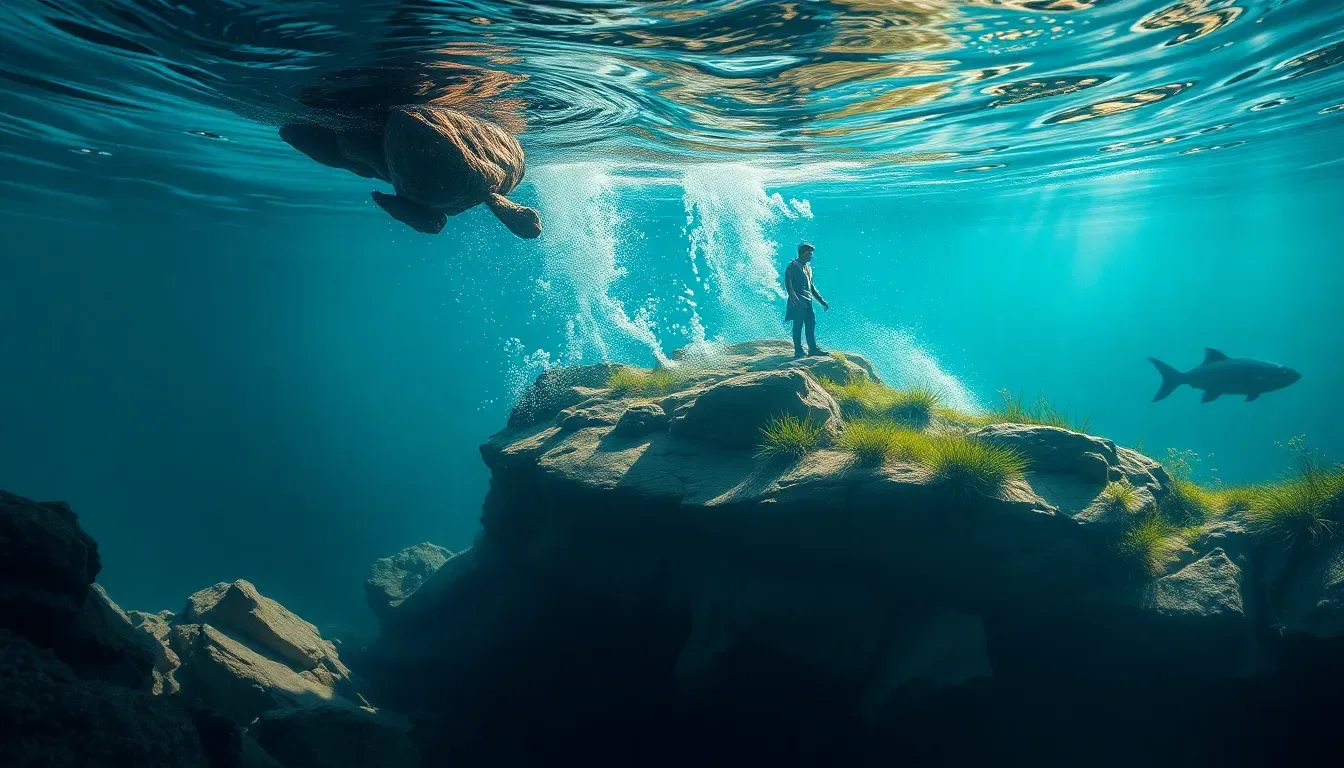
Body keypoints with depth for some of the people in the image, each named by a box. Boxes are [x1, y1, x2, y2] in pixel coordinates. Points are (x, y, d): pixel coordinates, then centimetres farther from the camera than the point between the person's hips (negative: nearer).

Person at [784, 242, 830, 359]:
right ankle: (798, 351, -9)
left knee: (811, 323, 4)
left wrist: (822, 301, 26)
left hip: (807, 300, 8)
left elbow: (811, 287, 30)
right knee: (798, 324, -9)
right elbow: (787, 281, -15)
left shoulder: (808, 267, 26)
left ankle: (813, 349, 7)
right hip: (798, 300, -8)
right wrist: (792, 295, -30)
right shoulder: (793, 265, 0)